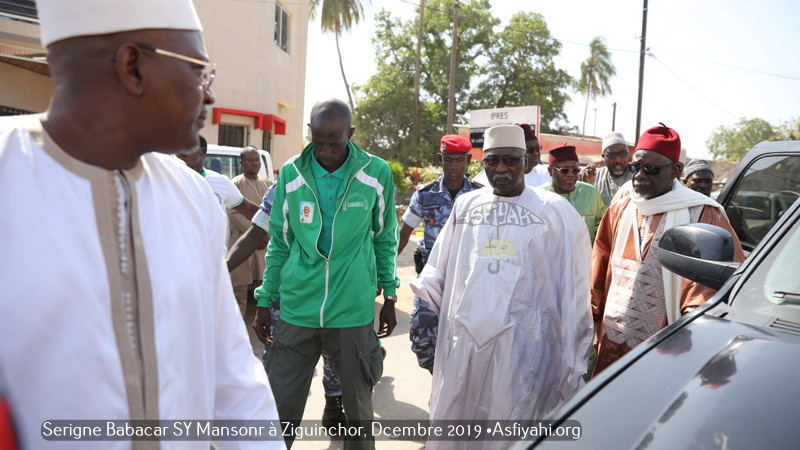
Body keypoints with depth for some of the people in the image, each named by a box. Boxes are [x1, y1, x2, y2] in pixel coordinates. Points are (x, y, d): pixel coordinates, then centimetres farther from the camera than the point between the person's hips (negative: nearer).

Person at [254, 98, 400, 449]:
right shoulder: (291, 174, 1)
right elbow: (279, 243, 8)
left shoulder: (377, 174, -3)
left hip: (354, 311, -1)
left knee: (358, 404, 13)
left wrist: (389, 297, 9)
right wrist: (265, 301, 8)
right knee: (282, 406, 10)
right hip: (296, 310, 1)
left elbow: (385, 239, 7)